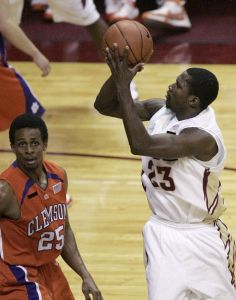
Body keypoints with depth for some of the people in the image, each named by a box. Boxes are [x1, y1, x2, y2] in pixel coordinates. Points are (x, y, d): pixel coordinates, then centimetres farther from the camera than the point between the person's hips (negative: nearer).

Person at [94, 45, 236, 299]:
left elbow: (141, 145, -37)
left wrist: (124, 87, -35)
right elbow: (104, 106, -2)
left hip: (200, 239, -5)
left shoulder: (203, 137, -29)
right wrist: (118, 76, -22)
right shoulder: (161, 110, -6)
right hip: (163, 233, 5)